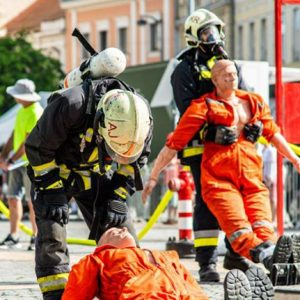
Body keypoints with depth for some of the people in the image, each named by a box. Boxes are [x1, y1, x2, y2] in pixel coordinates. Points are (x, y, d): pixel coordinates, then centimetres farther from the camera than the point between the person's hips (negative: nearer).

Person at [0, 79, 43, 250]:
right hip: (17, 162, 8)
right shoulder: (22, 111, 13)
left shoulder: (36, 114, -16)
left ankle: (36, 238, 4)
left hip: (31, 163, -8)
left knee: (32, 201, -3)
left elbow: (28, 142, -19)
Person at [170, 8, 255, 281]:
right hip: (202, 146, -6)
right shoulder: (185, 70, 1)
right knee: (207, 203, -9)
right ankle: (207, 264, -8)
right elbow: (188, 108, -12)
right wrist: (212, 128, -25)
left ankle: (235, 254, 23)